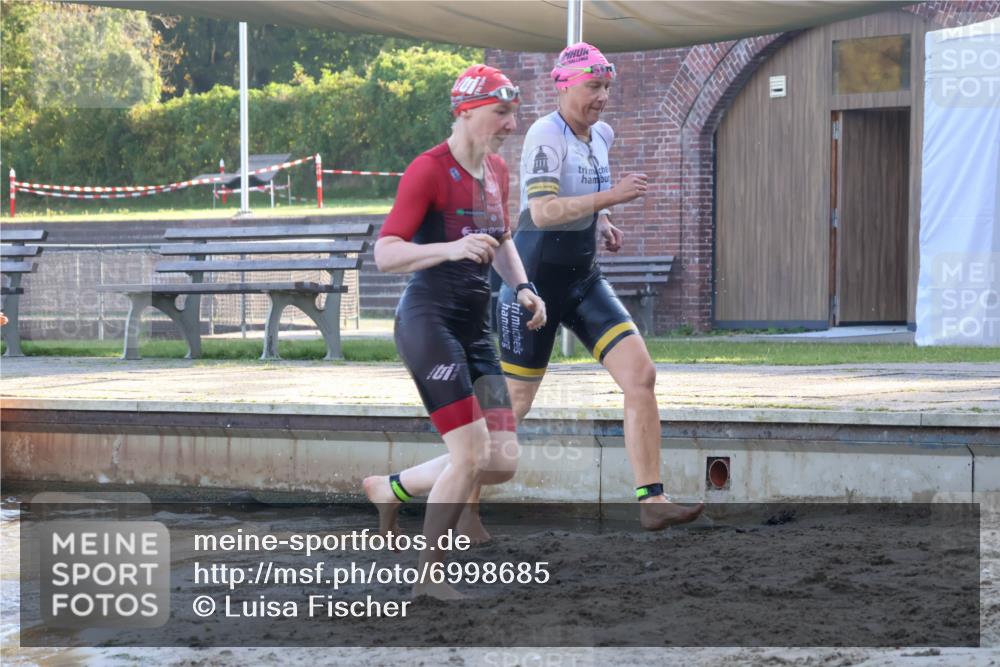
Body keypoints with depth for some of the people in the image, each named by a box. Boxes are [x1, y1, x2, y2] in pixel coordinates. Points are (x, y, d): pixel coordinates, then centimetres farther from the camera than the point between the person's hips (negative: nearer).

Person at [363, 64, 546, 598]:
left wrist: (522, 286, 12)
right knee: (471, 454, -13)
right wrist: (452, 248, -31)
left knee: (502, 462, 1)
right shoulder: (429, 170, -12)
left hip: (475, 328, 8)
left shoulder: (497, 171, 12)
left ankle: (391, 488, 23)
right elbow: (385, 253, -18)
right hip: (428, 319, -8)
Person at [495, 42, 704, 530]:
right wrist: (610, 197, -33)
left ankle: (651, 500, -10)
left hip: (584, 280, 7)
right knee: (514, 403, 2)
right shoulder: (546, 135, -17)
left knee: (641, 374, -10)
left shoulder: (602, 135, 7)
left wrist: (602, 221, 11)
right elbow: (542, 212, -30)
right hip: (536, 281, -7)